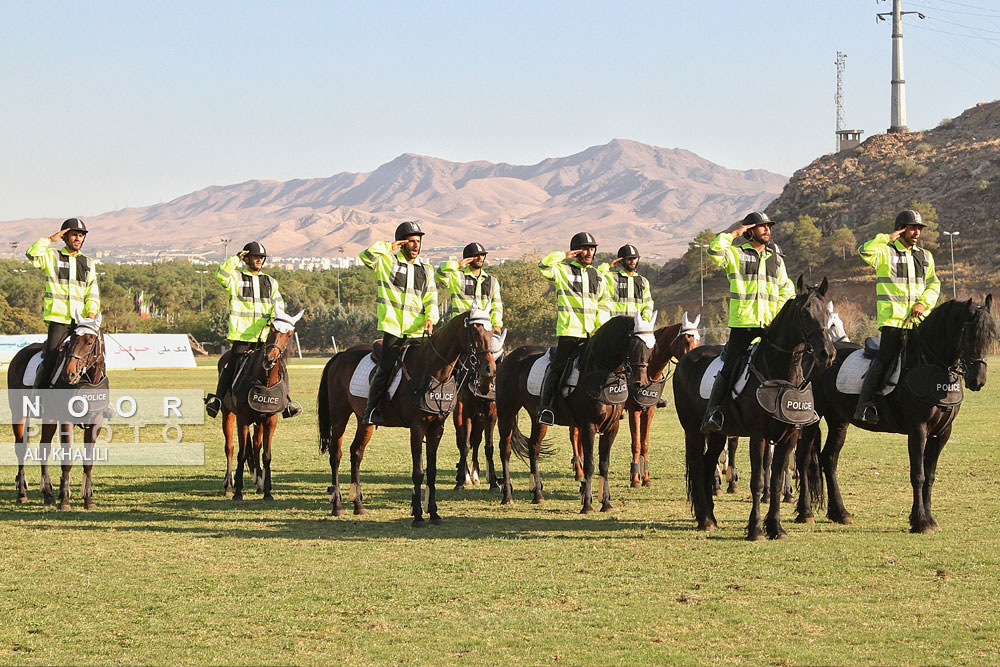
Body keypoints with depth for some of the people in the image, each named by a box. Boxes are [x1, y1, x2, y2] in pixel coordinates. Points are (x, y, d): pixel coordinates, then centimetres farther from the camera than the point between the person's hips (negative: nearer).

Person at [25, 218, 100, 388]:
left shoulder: (89, 263, 16)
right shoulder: (52, 256, 6)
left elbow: (93, 293, 13)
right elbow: (32, 255, -15)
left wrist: (91, 312, -4)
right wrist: (51, 239, -9)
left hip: (81, 321, 4)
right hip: (58, 319, -4)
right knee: (50, 361, -11)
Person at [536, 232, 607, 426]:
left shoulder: (598, 277, 18)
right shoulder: (563, 270, 4)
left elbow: (602, 307, 21)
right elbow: (543, 266, -16)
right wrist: (564, 256, -11)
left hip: (591, 332, 5)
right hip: (569, 330, -5)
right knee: (558, 367, -9)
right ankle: (545, 405, -6)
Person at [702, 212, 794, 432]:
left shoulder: (776, 258, 17)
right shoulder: (735, 254, 3)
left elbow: (787, 289, 23)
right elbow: (714, 251, -18)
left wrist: (779, 313, 7)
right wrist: (734, 233, -8)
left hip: (770, 325, 4)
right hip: (742, 323, -4)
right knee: (729, 369, -6)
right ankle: (712, 412, -3)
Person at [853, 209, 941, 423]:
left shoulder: (925, 256, 18)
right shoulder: (886, 252, -1)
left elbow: (934, 284, 20)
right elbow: (865, 251, -21)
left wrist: (924, 303, 2)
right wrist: (887, 238, -15)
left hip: (919, 319, 6)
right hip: (892, 318, -6)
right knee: (885, 359, -14)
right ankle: (864, 405, -13)